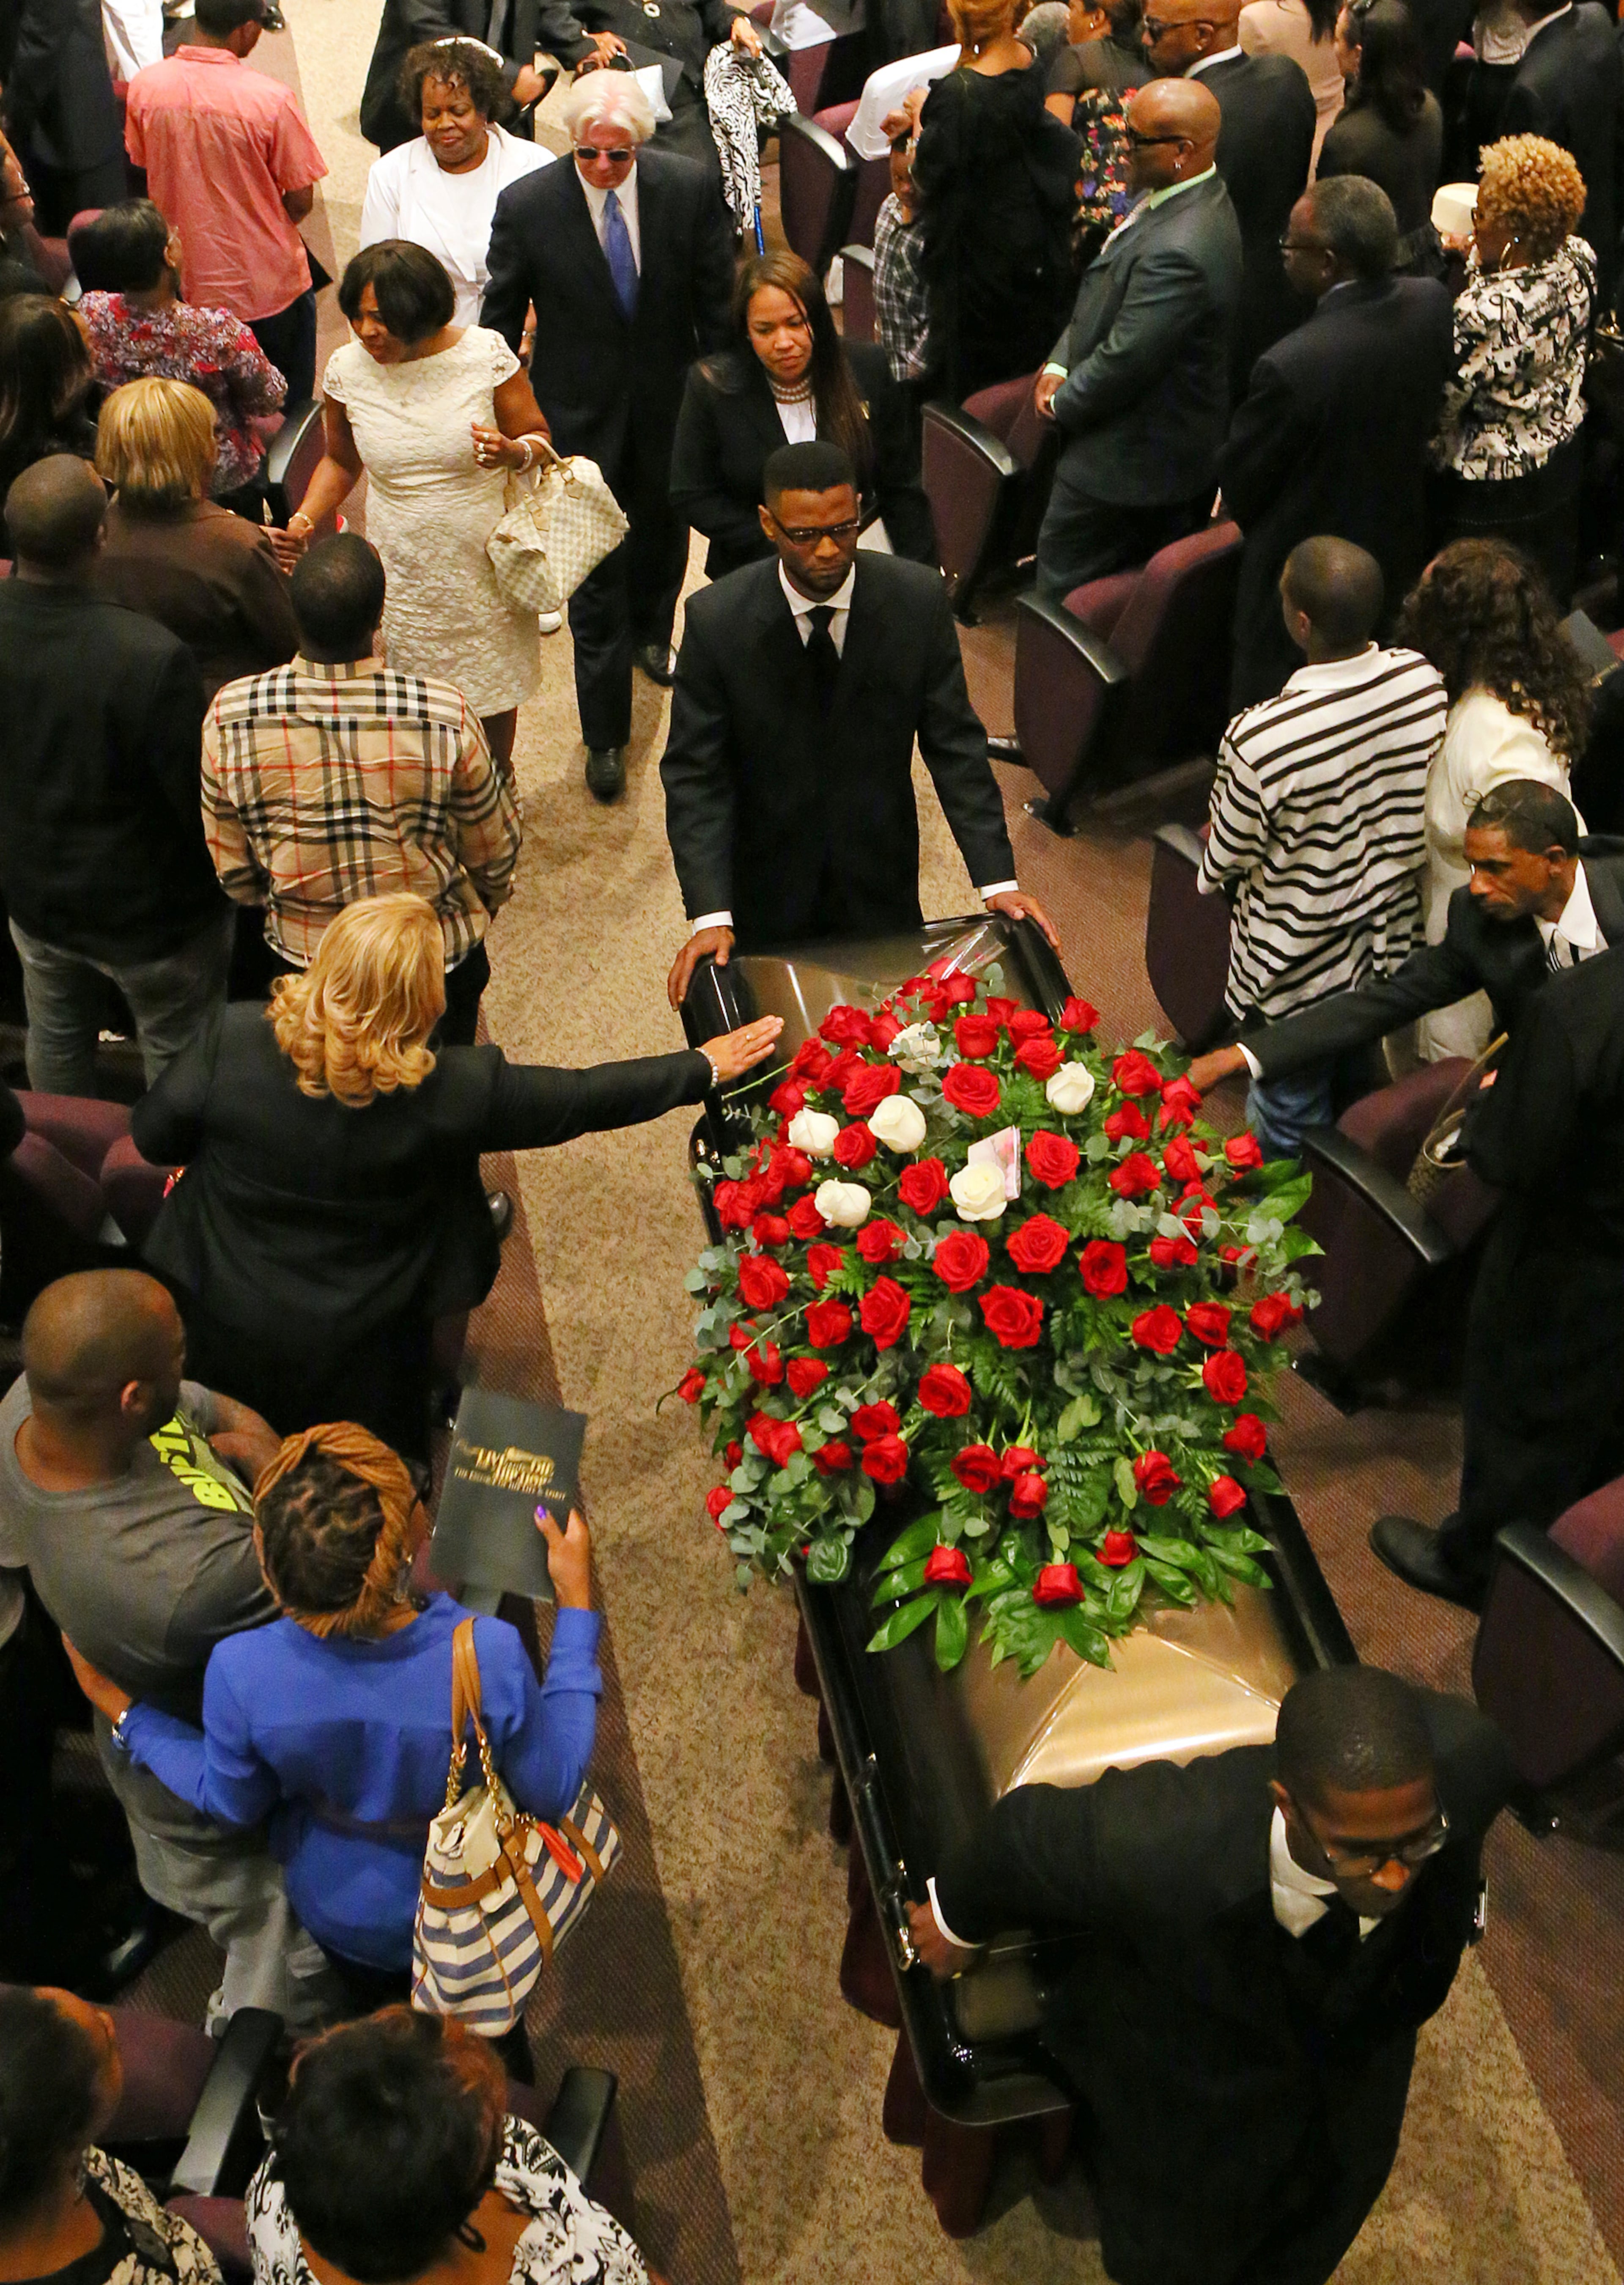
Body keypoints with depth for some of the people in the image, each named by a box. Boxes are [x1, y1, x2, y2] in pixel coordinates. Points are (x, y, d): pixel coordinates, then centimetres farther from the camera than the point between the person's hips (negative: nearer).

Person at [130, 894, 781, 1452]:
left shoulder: (235, 1037, -23)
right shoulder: (453, 1091, -26)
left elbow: (154, 1136, -8)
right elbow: (584, 1100, -13)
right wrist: (704, 1066, 0)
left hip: (220, 1329, 1)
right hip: (354, 1365, -1)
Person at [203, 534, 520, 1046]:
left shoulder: (229, 719, -23)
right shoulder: (446, 716, -28)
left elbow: (234, 872, -9)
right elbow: (495, 853, -11)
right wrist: (489, 899, 13)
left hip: (305, 962, 2)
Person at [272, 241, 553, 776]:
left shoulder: (485, 354, -13)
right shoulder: (346, 369, -6)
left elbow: (539, 437, -3)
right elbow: (341, 460, 10)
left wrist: (513, 453, -28)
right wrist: (304, 520, -7)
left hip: (484, 566, -1)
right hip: (401, 570, 1)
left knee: (492, 680, 18)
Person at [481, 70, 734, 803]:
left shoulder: (690, 188, -13)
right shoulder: (527, 205, -16)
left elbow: (717, 301, -2)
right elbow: (501, 317, -5)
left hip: (669, 403, 3)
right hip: (581, 412, -3)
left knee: (663, 529, 26)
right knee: (596, 571, 1)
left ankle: (650, 632, 59)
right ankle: (605, 735, 12)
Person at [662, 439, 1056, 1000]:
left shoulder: (918, 600, -13)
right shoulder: (717, 619, -17)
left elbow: (955, 743, -8)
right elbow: (694, 772, -15)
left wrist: (997, 880, -15)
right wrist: (710, 914, -25)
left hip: (881, 890, 2)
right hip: (766, 893, -1)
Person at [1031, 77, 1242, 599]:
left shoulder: (1179, 251, -32)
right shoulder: (1184, 199, 3)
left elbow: (1125, 359, -27)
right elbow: (1104, 292, 13)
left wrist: (1062, 404, -10)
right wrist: (1059, 364, 1)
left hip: (1126, 463, -10)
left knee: (1063, 592, 1)